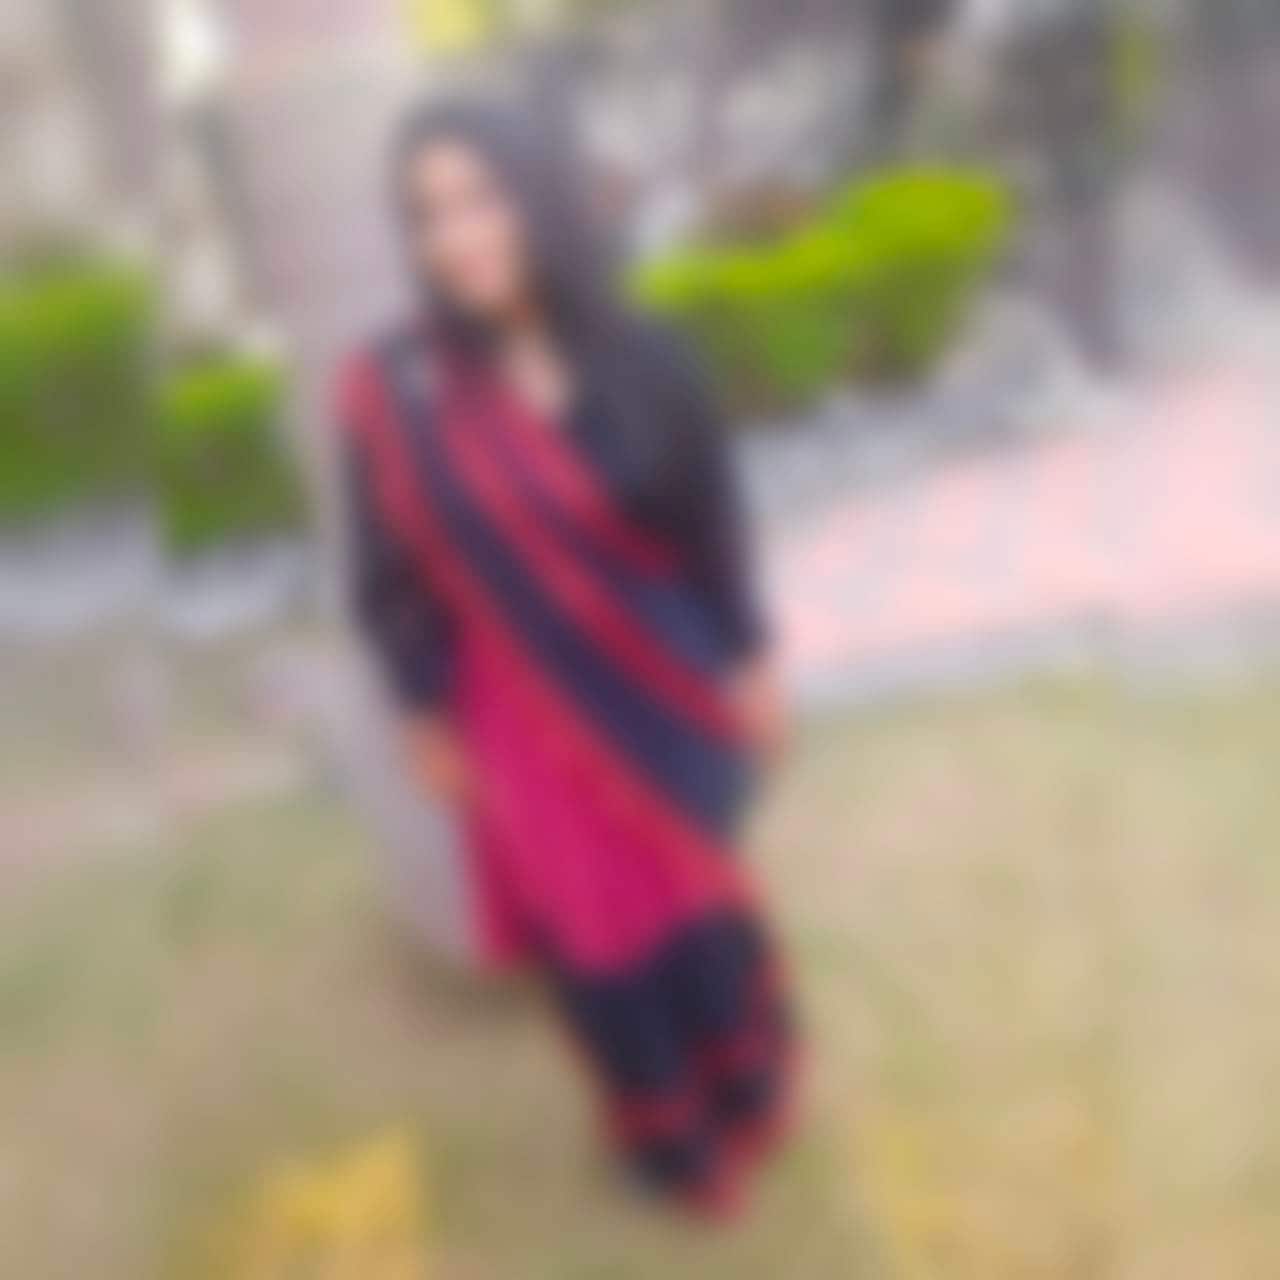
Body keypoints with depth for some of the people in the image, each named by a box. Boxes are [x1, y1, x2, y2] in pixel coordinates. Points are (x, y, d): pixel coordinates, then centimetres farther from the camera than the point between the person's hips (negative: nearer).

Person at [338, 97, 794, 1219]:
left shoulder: (641, 361, -13)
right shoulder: (394, 392, -17)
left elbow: (713, 524, -3)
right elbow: (396, 574, -7)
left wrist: (752, 665, 0)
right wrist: (428, 720, -2)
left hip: (662, 691, 1)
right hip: (528, 715, -1)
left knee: (700, 897, 20)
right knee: (598, 933, 13)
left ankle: (746, 1090, 49)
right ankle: (678, 1136, 41)